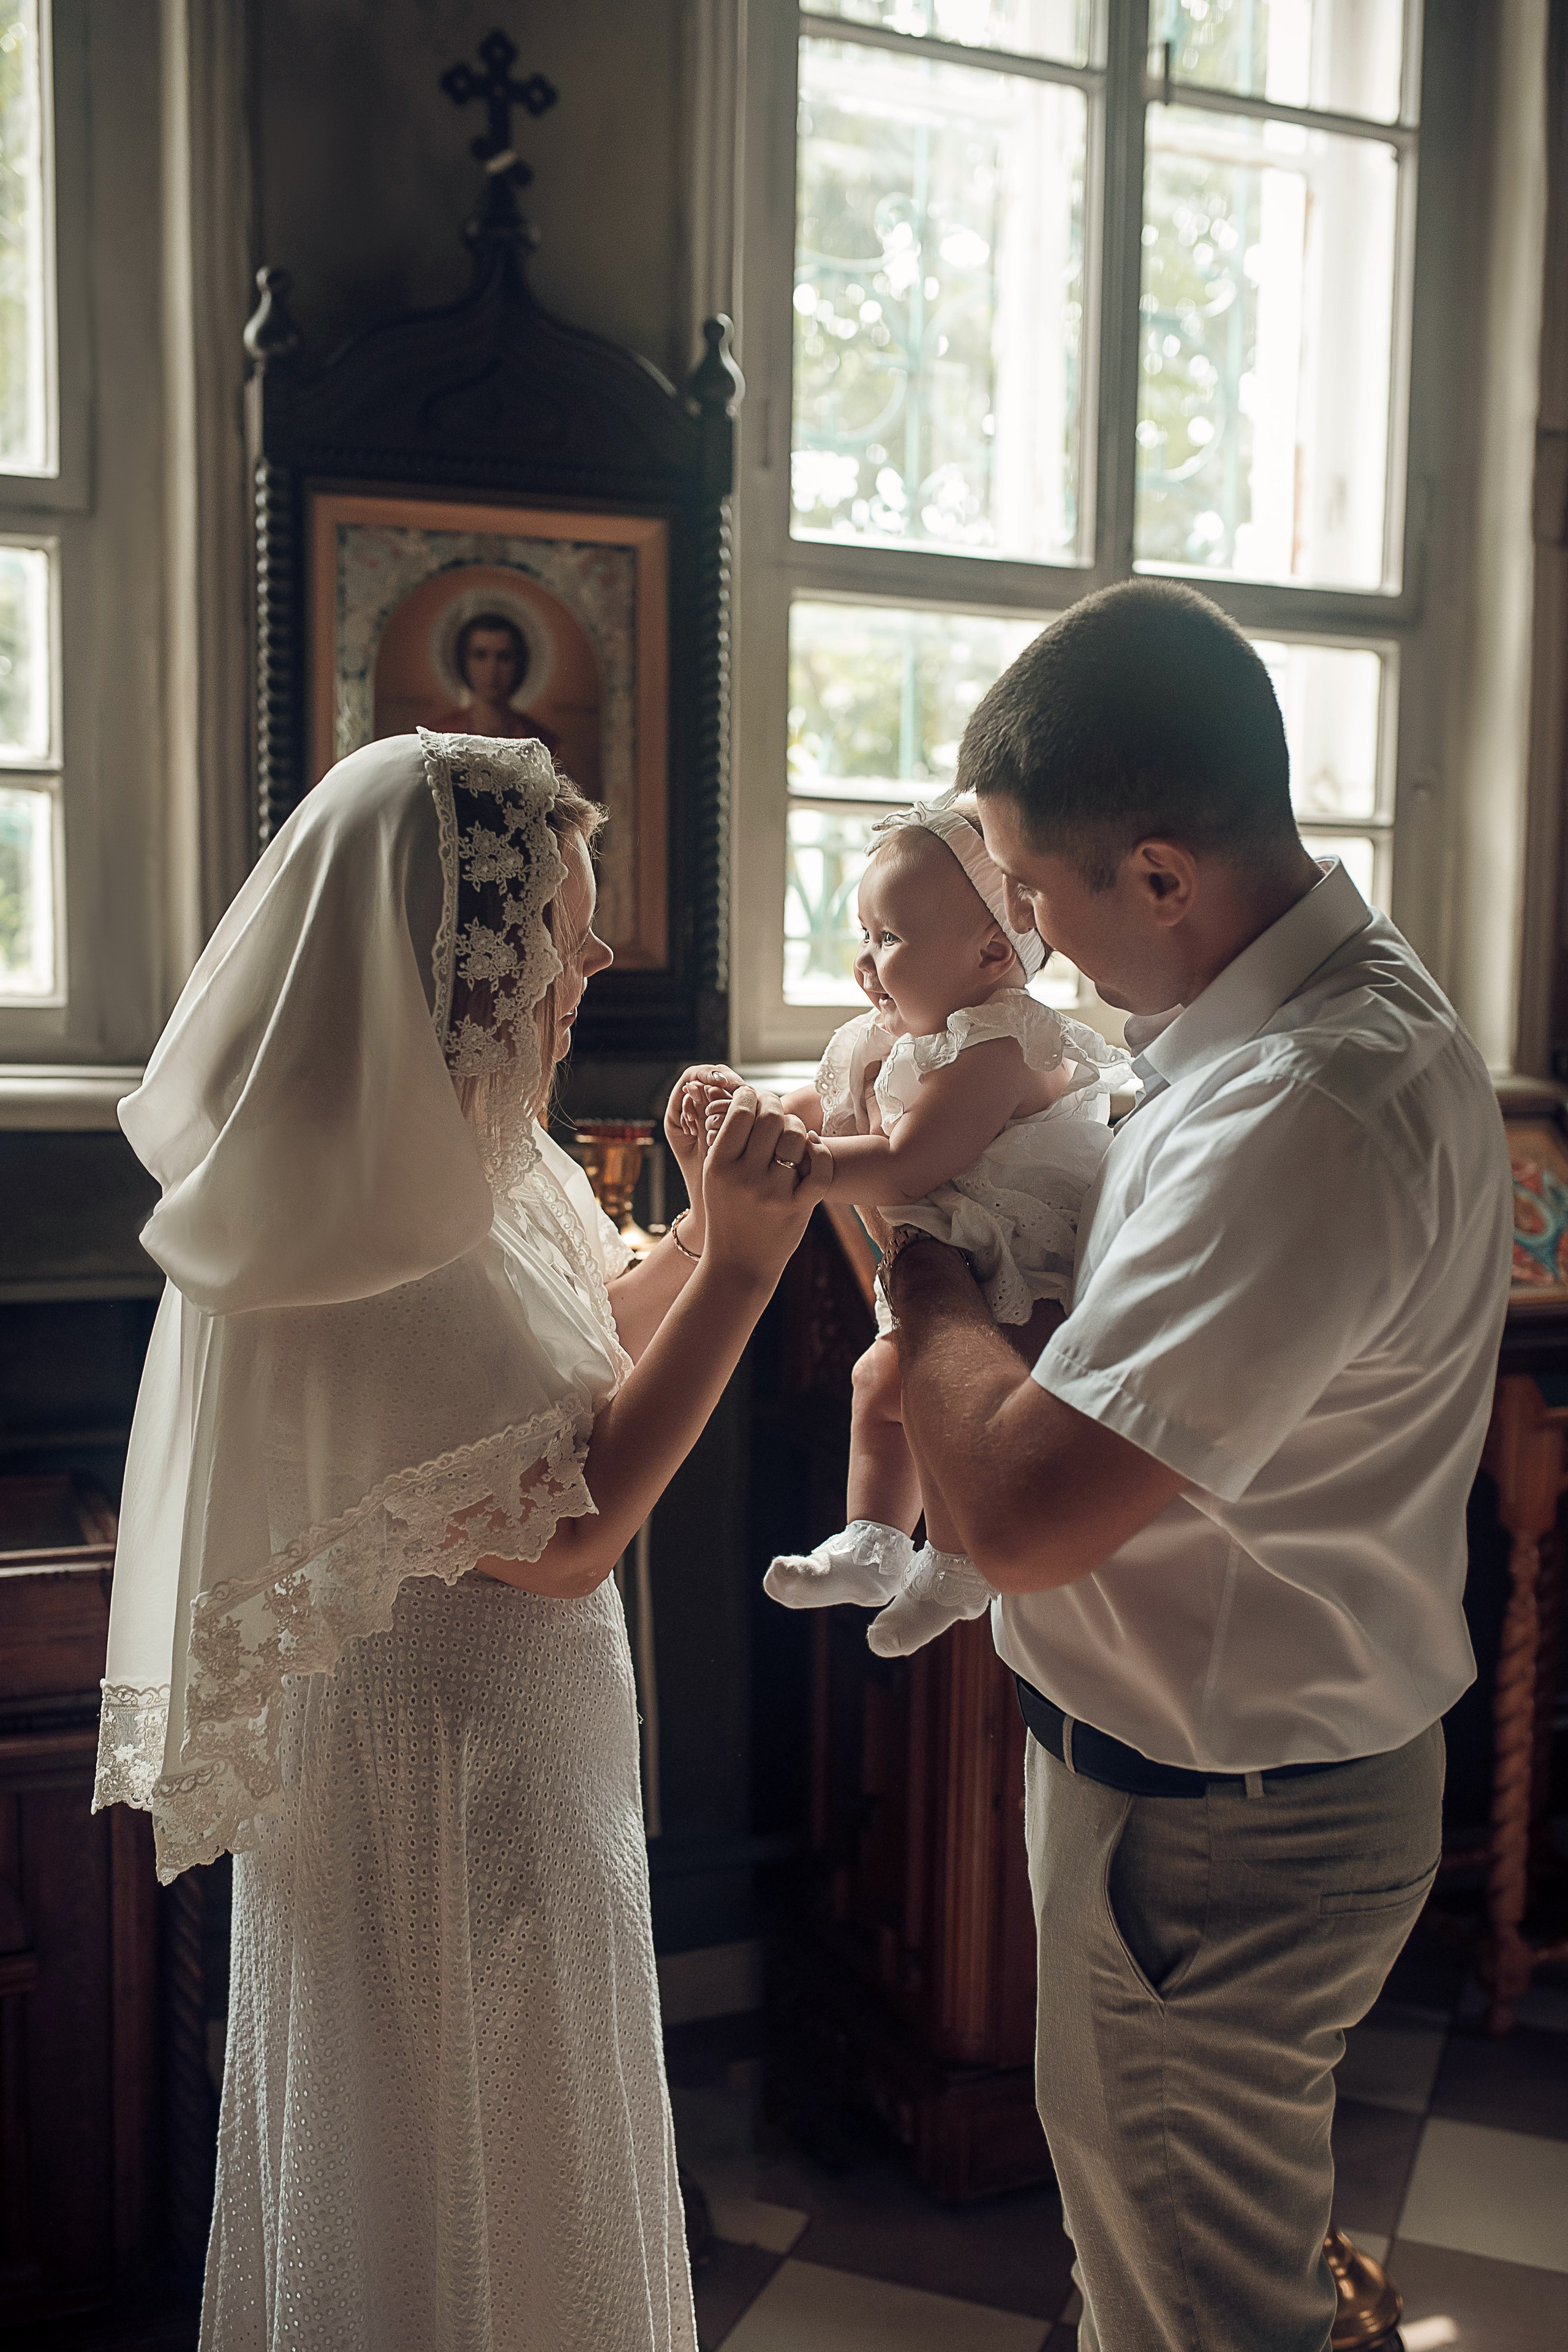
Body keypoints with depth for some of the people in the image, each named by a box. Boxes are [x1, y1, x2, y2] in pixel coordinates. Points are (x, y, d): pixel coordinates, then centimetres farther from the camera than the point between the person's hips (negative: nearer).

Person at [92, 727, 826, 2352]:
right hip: (435, 1775, -9)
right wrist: (740, 1260, -30)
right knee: (463, 2168, 14)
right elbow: (561, 1532, -29)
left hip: (522, 1744, 9)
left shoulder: (466, 1153, 0)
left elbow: (595, 1334, 11)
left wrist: (718, 1225, -7)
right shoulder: (349, 1232, -29)